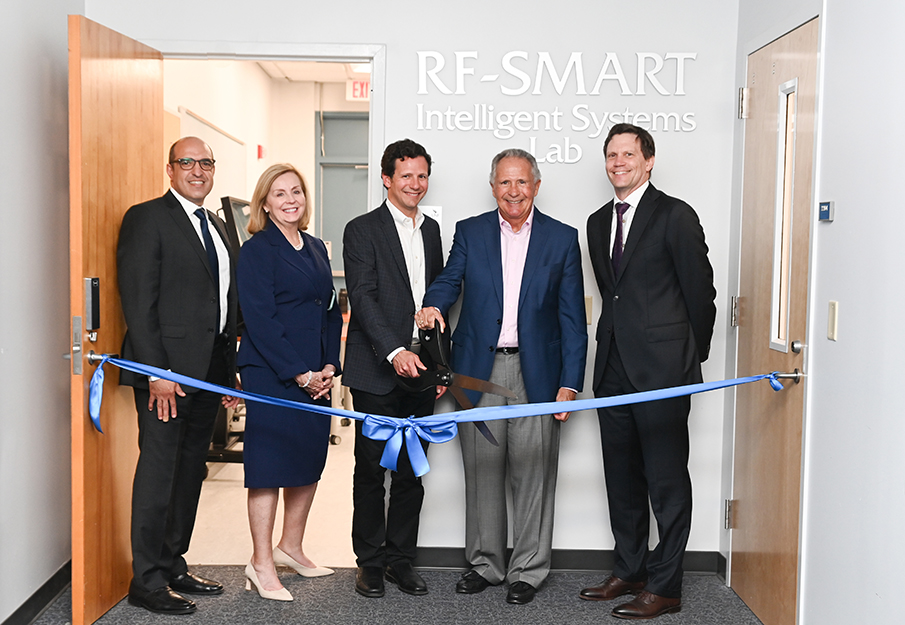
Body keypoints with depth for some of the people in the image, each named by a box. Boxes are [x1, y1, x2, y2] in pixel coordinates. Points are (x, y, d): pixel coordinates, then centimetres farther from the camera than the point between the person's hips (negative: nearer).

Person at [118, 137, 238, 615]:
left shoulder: (217, 227, 18)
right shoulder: (148, 218, -5)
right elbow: (138, 300, -13)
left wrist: (230, 369, 13)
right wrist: (157, 371, -19)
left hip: (208, 372, 8)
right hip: (167, 370, -8)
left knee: (190, 472, 13)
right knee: (159, 471, -2)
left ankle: (174, 567, 24)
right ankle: (147, 582, 8)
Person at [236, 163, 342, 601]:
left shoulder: (316, 249, 15)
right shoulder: (257, 251, -7)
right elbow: (260, 319, -14)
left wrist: (329, 365, 2)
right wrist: (299, 373, -16)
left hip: (316, 375, 7)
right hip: (271, 373, -7)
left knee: (311, 459, 12)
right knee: (270, 462, -2)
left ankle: (291, 547, 29)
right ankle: (262, 564, 9)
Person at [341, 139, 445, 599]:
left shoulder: (431, 230, 15)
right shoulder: (362, 231, -3)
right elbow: (363, 298, -14)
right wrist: (395, 351, -25)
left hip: (420, 370, 5)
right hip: (377, 371, -5)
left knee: (411, 472, 10)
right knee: (371, 470, 4)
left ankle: (400, 557, 22)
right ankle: (370, 561, 17)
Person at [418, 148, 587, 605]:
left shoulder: (562, 238, 5)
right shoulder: (469, 232, 9)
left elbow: (572, 318, 3)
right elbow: (449, 281, 2)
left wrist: (570, 383, -4)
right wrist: (433, 306, -23)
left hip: (536, 374, -1)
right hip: (478, 370, 2)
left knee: (533, 473, 3)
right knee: (481, 471, 9)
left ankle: (527, 570, 17)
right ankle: (485, 563, 24)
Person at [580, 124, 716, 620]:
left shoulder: (675, 216, -6)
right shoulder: (599, 221, 15)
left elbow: (700, 291, -3)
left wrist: (691, 358, 3)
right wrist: (618, 342, 15)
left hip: (662, 365, -7)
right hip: (614, 367, 7)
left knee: (666, 478, 0)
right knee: (622, 476, 14)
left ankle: (664, 586, 10)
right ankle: (629, 570, 27)